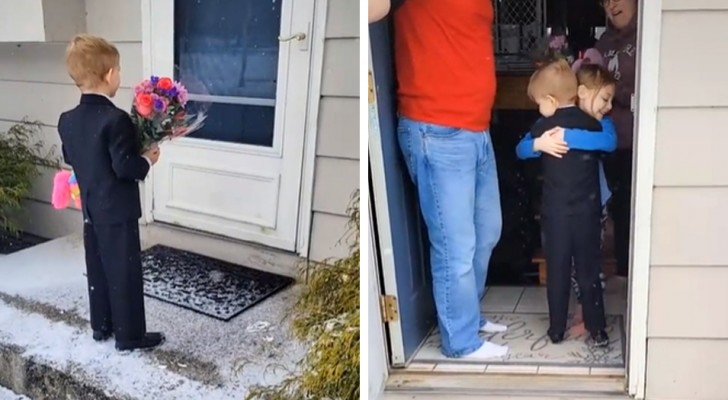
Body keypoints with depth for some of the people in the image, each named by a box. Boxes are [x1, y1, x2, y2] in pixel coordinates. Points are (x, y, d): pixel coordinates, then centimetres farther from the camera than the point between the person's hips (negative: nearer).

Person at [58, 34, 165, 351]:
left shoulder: (67, 120, 1)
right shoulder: (116, 119, -23)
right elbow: (125, 167, -24)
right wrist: (148, 159, -7)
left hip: (90, 208, 8)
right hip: (117, 211, -8)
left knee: (97, 270, 18)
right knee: (125, 273, 3)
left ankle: (101, 327, 30)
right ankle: (130, 335, 12)